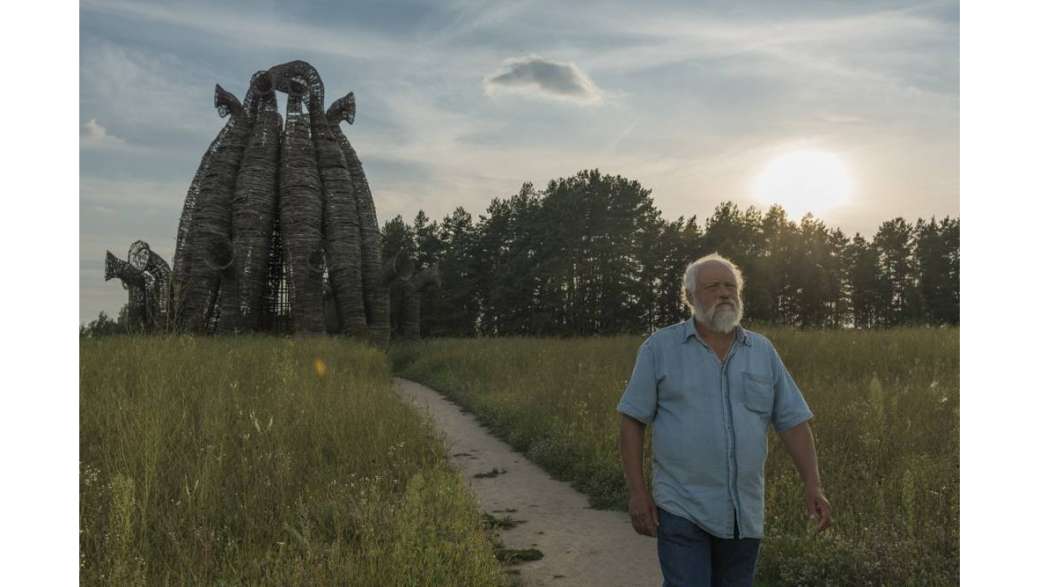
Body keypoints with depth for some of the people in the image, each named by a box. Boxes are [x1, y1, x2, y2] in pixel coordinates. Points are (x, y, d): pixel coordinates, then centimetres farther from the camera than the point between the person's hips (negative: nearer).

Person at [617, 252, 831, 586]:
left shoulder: (763, 351, 6)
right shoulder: (659, 347, -4)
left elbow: (793, 422, 6)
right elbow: (632, 421, -3)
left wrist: (813, 485, -4)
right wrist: (638, 492, -9)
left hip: (745, 513, 4)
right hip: (683, 509, -4)